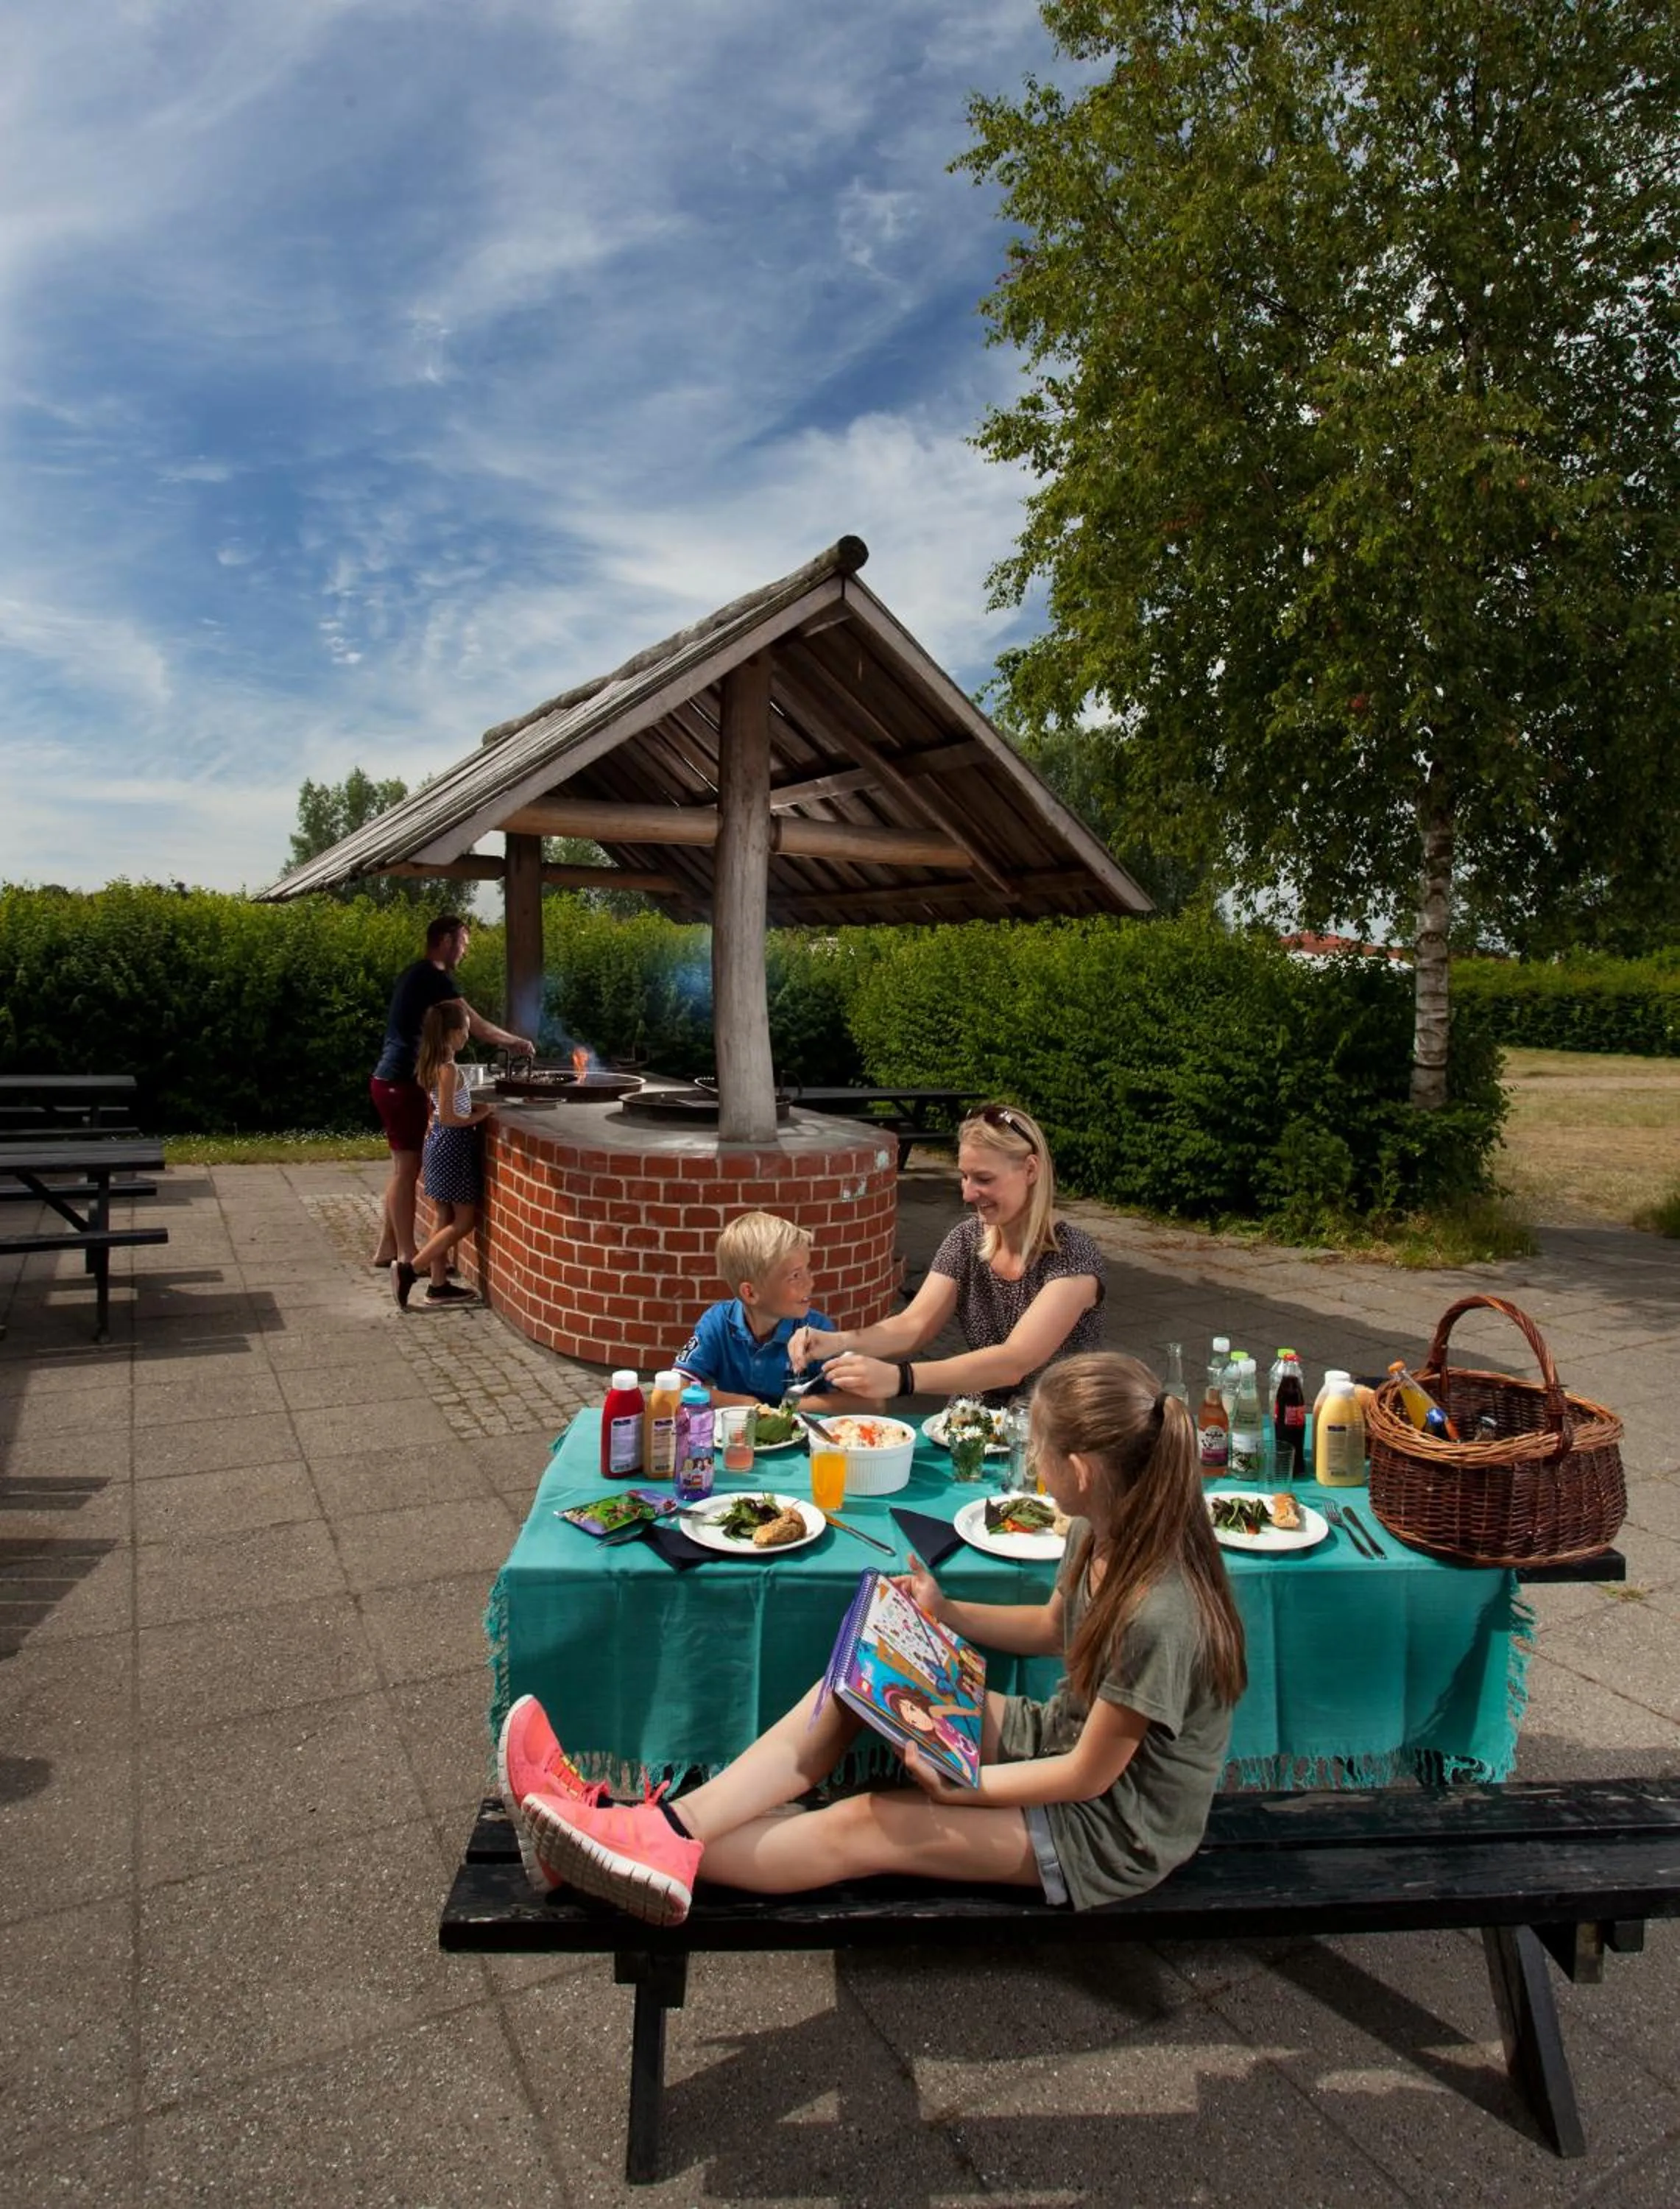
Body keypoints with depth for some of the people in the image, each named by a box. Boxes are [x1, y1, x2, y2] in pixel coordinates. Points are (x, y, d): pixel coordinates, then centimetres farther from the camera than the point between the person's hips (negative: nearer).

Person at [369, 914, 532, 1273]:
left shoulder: (416, 974, 16)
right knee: (408, 1168, -3)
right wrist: (516, 1041, 1)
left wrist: (503, 1041, 18)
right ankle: (409, 1257, 3)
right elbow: (476, 1026, -14)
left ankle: (387, 1249, 20)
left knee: (403, 1167, 14)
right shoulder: (434, 977, -15)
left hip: (391, 1080, 10)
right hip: (401, 1084, -10)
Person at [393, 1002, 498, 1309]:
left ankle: (439, 1285, 18)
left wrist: (477, 1104, 9)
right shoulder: (449, 1069, -20)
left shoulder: (434, 1064, 8)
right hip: (452, 1146, -9)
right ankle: (408, 1269, -3)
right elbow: (448, 1118, -22)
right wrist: (482, 1115, -9)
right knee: (464, 1220, 0)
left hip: (441, 1143, 9)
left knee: (446, 1219, 13)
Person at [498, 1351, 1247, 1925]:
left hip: (1113, 1827, -7)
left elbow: (1089, 1775, -23)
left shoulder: (1157, 1615, -34)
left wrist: (957, 1784, -19)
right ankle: (666, 1826, -15)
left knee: (866, 1827, -17)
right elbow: (1054, 1626, 12)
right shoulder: (1102, 1532, -7)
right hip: (1054, 1738, 8)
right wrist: (946, 1612, 2)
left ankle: (666, 1859, -7)